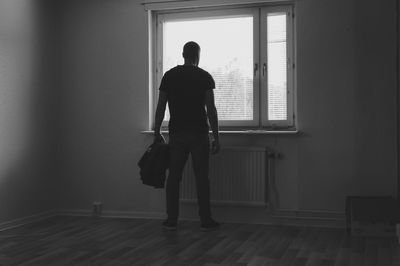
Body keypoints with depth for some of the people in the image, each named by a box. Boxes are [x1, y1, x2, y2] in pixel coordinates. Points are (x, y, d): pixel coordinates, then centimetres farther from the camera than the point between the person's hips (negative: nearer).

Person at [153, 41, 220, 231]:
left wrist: (157, 133, 13)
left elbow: (161, 107, 4)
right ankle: (206, 221, 9)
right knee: (202, 177, 4)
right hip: (199, 133, -2)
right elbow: (211, 109, -7)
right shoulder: (204, 77, -2)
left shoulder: (169, 75, 5)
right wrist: (216, 137, -2)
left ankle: (171, 220, 12)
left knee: (174, 176, 9)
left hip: (177, 133, 2)